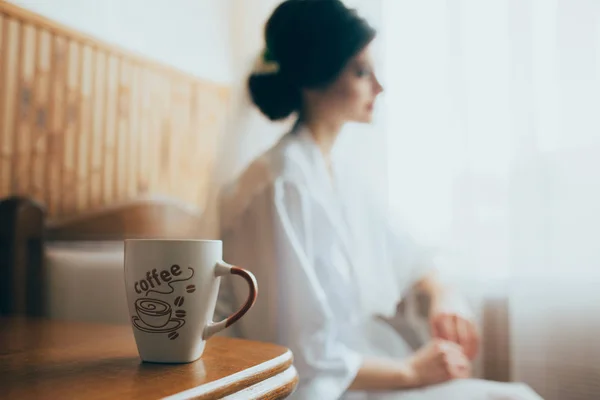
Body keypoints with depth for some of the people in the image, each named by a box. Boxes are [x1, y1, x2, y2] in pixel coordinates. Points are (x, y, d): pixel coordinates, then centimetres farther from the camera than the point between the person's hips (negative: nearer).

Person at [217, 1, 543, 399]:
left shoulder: (334, 172, 6)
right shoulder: (285, 187, -21)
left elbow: (401, 251, 20)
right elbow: (304, 358, -21)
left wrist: (443, 295, 1)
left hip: (372, 363, 8)